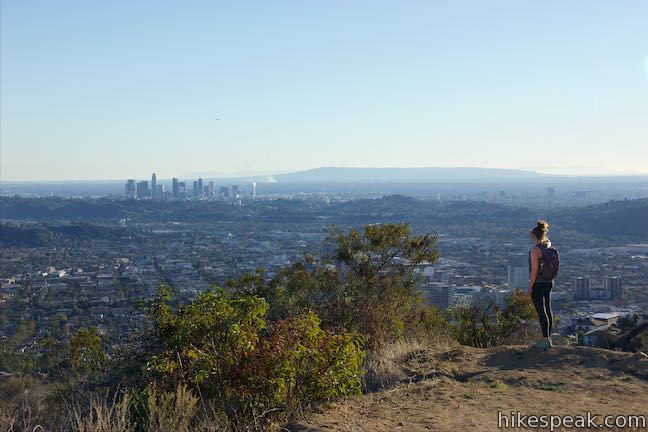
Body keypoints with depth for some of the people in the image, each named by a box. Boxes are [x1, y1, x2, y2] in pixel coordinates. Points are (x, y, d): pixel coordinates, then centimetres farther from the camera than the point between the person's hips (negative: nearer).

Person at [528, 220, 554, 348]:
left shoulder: (535, 250, -18)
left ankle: (545, 340, -2)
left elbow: (534, 270, -18)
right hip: (549, 282, 9)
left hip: (538, 283, -9)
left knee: (541, 311, -4)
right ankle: (548, 338, 21)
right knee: (548, 309, 13)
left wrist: (530, 286, -14)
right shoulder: (548, 245, 3)